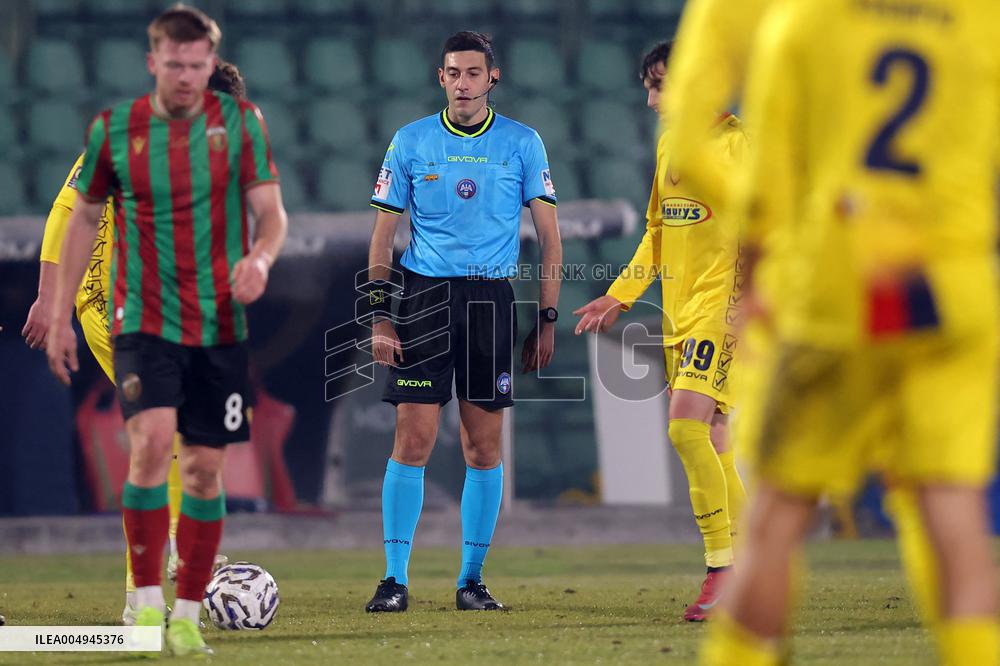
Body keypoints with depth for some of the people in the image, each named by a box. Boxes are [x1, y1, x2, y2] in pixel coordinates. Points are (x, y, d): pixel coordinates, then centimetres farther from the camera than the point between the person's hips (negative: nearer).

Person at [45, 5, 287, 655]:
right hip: (144, 323, -1)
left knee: (204, 470, 3)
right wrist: (61, 317, 9)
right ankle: (146, 599, -13)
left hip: (220, 326, 1)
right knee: (152, 442, -21)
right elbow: (84, 219, 10)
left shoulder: (241, 122, 0)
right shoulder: (114, 128, 0)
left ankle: (188, 616, 14)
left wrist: (261, 259, -25)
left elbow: (272, 211, -2)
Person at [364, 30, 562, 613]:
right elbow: (383, 235, 8)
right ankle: (395, 579, -3)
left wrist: (548, 320, 1)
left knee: (485, 445, 2)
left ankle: (472, 579, 11)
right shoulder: (411, 142, 5)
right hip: (424, 296, -1)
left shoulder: (522, 144, 5)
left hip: (492, 297, 1)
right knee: (414, 439, -7)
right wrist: (381, 316, -1)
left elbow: (549, 237, 7)